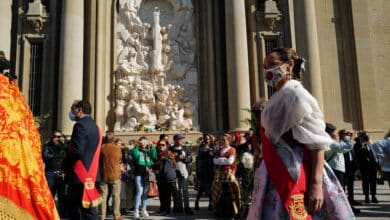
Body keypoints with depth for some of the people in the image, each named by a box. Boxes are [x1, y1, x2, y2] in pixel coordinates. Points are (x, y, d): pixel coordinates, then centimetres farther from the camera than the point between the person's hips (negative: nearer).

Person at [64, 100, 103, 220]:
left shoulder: (80, 125, -13)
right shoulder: (95, 126, 14)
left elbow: (77, 151, -22)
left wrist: (65, 164, -6)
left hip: (80, 174, -9)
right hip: (91, 173, 9)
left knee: (76, 210, -1)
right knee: (89, 209, 12)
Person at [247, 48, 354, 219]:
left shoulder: (296, 94, -10)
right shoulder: (276, 99, 15)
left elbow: (317, 142, -17)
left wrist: (316, 184, -24)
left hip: (294, 176, -8)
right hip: (276, 177, 8)